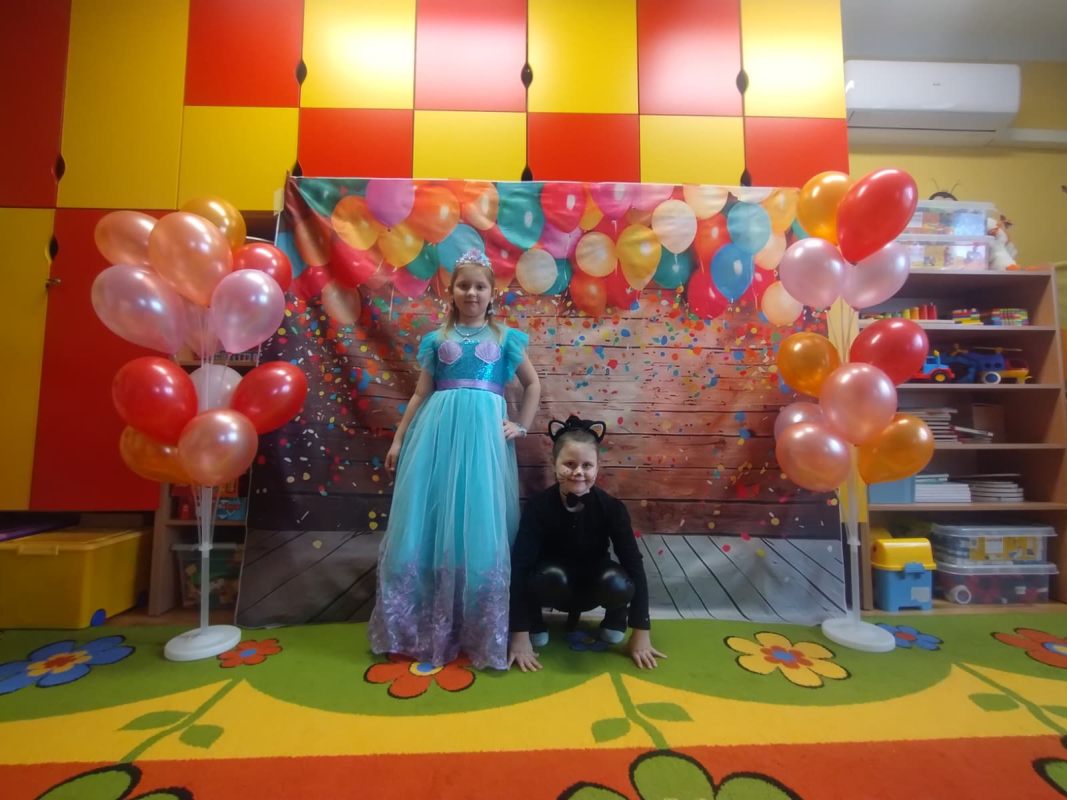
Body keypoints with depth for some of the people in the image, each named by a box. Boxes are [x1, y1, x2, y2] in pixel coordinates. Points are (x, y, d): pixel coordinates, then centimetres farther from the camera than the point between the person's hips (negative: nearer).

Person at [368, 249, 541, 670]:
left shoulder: (505, 337, 12)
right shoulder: (437, 339, 14)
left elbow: (533, 385, 17)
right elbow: (420, 393, 13)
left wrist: (521, 426, 6)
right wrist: (399, 439, 9)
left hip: (484, 434, -1)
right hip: (437, 430, 2)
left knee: (480, 526, -1)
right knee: (426, 523, 2)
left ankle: (480, 632, 17)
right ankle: (422, 628, 21)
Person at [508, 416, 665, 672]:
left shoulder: (611, 507, -22)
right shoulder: (538, 506, -26)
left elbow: (634, 565, -21)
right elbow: (520, 566, -29)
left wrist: (641, 633, -22)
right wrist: (519, 635, -32)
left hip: (593, 586, 1)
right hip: (555, 587, -1)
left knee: (618, 583, -32)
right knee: (553, 576, -36)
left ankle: (615, 618, 4)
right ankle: (535, 621, -3)